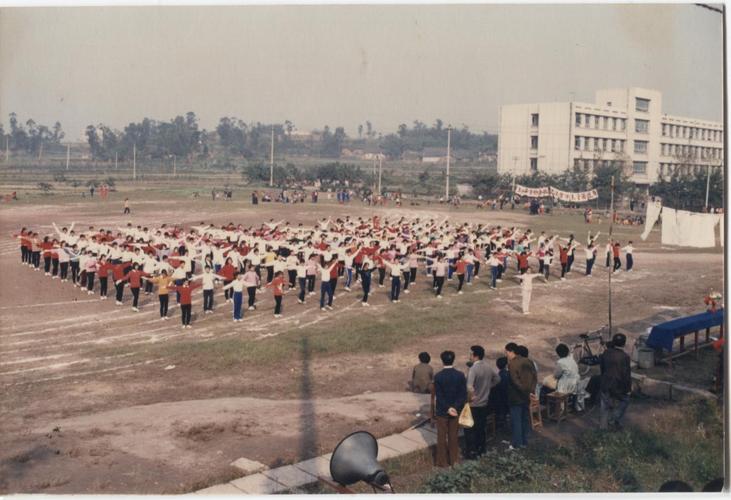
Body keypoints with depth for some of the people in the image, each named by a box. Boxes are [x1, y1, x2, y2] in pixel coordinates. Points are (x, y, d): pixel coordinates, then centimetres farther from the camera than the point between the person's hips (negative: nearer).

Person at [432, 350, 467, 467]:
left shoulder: (438, 376, -14)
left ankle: (442, 462, 15)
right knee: (453, 436, 15)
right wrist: (455, 407, -12)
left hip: (442, 411, -2)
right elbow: (463, 394, -10)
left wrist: (448, 409, -12)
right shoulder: (460, 375, -7)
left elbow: (438, 396, -16)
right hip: (456, 411, 2)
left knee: (442, 437, 9)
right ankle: (454, 460, 21)